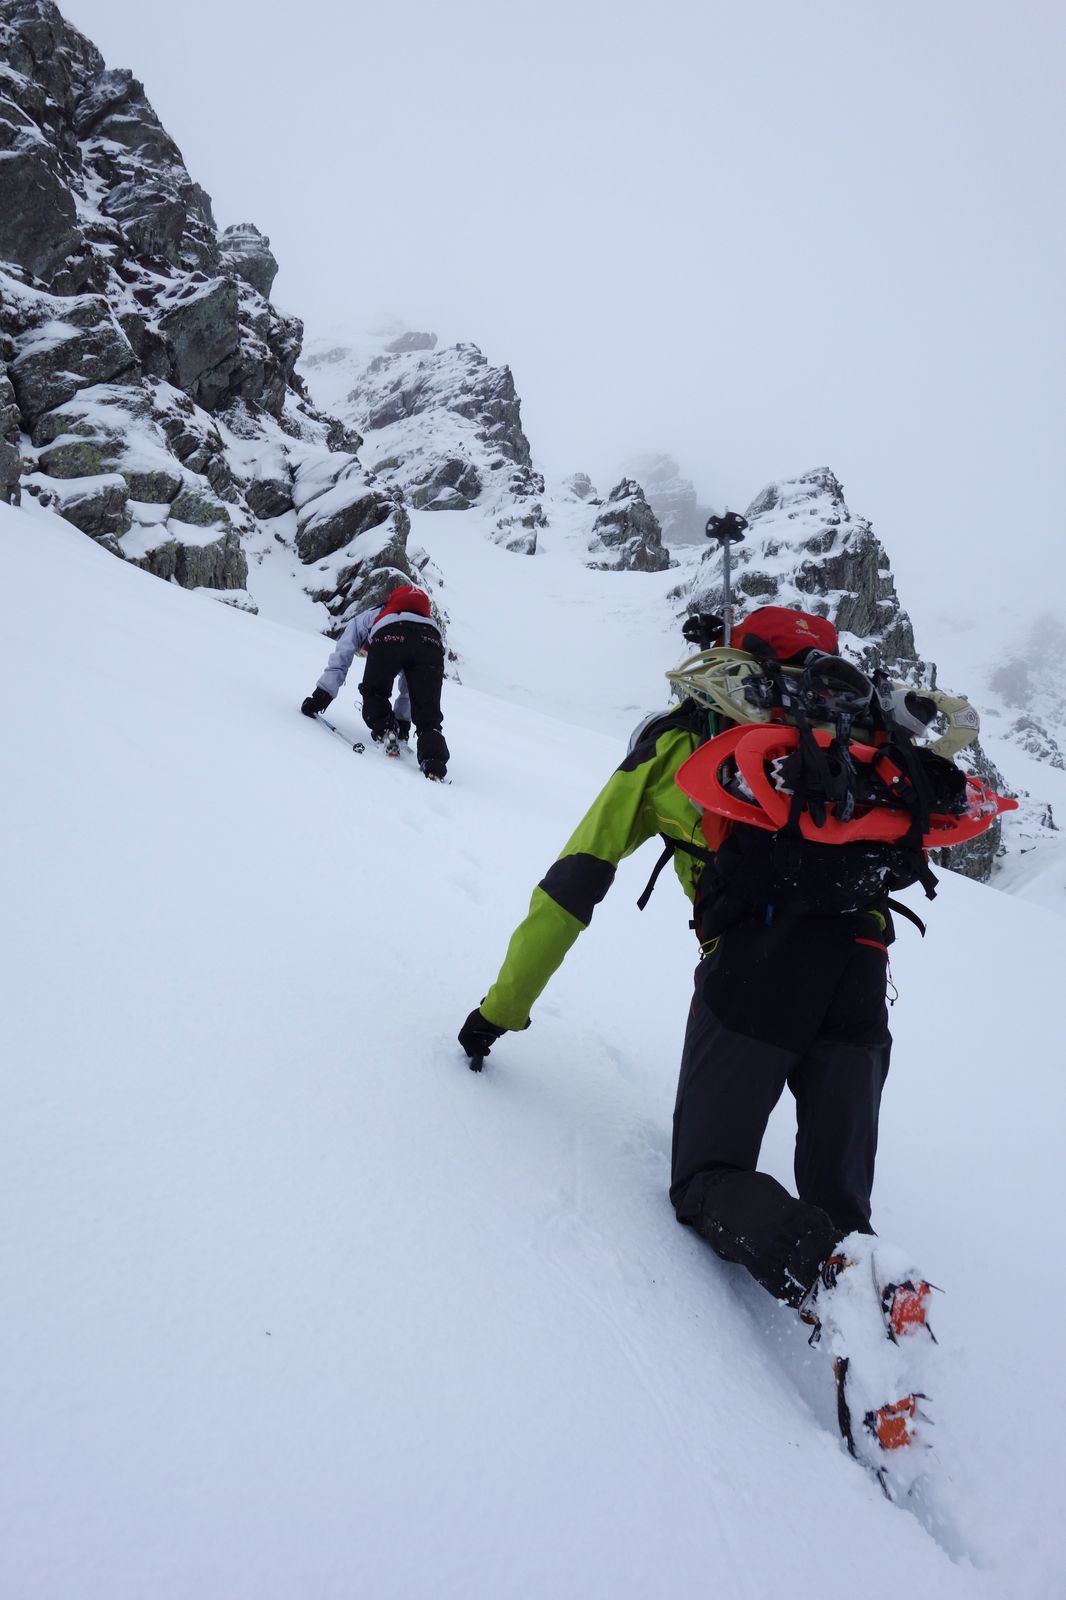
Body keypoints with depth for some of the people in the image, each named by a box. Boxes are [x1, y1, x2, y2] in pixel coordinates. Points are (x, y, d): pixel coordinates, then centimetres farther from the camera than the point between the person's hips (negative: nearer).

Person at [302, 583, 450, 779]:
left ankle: (383, 730, 5)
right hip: (431, 638, 3)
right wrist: (402, 720, 53)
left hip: (389, 636, -3)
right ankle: (434, 760, -16)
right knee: (428, 714, 4)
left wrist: (320, 697, 28)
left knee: (374, 692, 24)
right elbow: (408, 688, 49)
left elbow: (340, 660, 29)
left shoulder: (361, 620, 41)